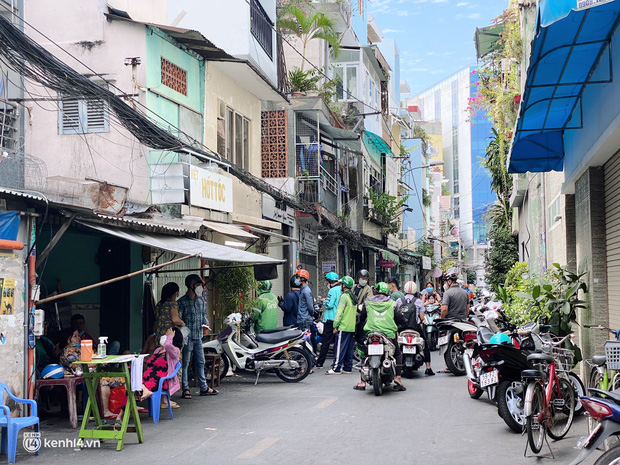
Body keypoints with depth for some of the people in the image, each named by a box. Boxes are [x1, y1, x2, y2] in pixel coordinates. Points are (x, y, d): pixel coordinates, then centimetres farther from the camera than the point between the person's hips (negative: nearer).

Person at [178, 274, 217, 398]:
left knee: (201, 362, 11)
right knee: (185, 363, -1)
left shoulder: (201, 300, 12)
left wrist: (205, 323, 1)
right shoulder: (182, 302, -7)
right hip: (187, 337, -6)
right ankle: (186, 389, 5)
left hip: (198, 336, 6)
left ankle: (204, 388, 18)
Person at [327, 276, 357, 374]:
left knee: (339, 348, -7)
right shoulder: (354, 297, 15)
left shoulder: (344, 296, -12)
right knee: (349, 348, 10)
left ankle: (336, 368, -9)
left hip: (343, 327, -8)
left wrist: (335, 326, -12)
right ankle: (348, 368, 13)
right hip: (352, 327, 8)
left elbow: (339, 312, -15)